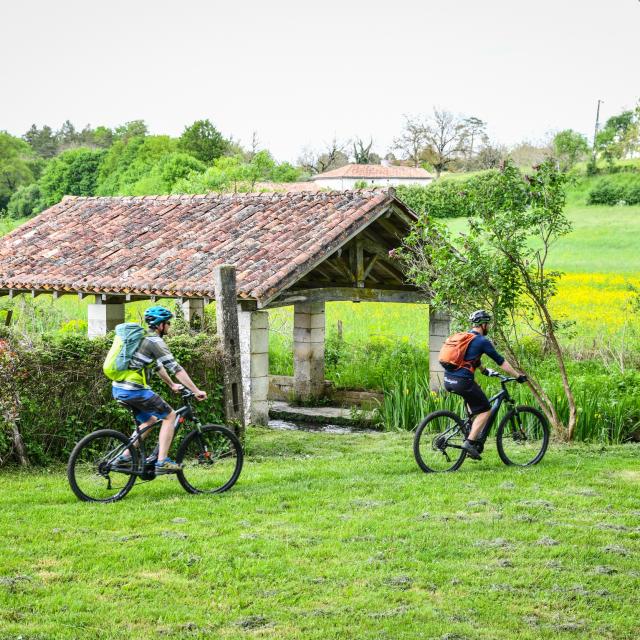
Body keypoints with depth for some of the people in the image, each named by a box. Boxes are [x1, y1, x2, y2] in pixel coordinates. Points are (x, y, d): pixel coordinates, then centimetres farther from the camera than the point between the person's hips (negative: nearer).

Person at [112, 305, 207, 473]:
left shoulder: (143, 338, 20)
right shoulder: (155, 341, -9)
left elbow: (158, 366, 32)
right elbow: (175, 368, -13)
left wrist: (172, 385, 38)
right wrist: (196, 391, -11)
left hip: (119, 388, 9)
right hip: (134, 389, -9)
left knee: (150, 420, 24)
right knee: (169, 415, 1)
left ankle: (126, 456, 17)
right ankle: (162, 462, -5)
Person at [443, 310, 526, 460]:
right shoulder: (482, 341, -3)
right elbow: (501, 362, 0)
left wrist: (485, 371, 50)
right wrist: (518, 376, 9)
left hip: (448, 380, 8)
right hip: (462, 381, -8)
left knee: (474, 395, 34)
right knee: (485, 410, 4)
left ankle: (475, 433, 27)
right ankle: (470, 442, -8)